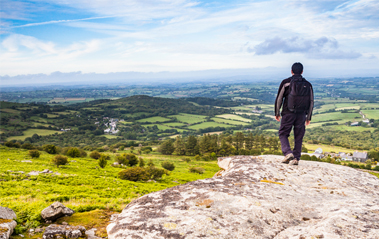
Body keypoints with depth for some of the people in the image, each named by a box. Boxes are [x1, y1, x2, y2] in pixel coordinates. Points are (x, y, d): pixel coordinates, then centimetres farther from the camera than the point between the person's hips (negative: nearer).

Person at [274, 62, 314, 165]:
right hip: (301, 115, 3)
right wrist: (309, 117, 16)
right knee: (298, 137, 9)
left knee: (283, 134, 8)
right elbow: (311, 102, 9)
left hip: (288, 113, -3)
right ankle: (296, 158, 9)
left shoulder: (286, 82, -2)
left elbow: (279, 99, -2)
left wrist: (277, 113, 8)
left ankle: (288, 153, -10)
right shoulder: (308, 85, 8)